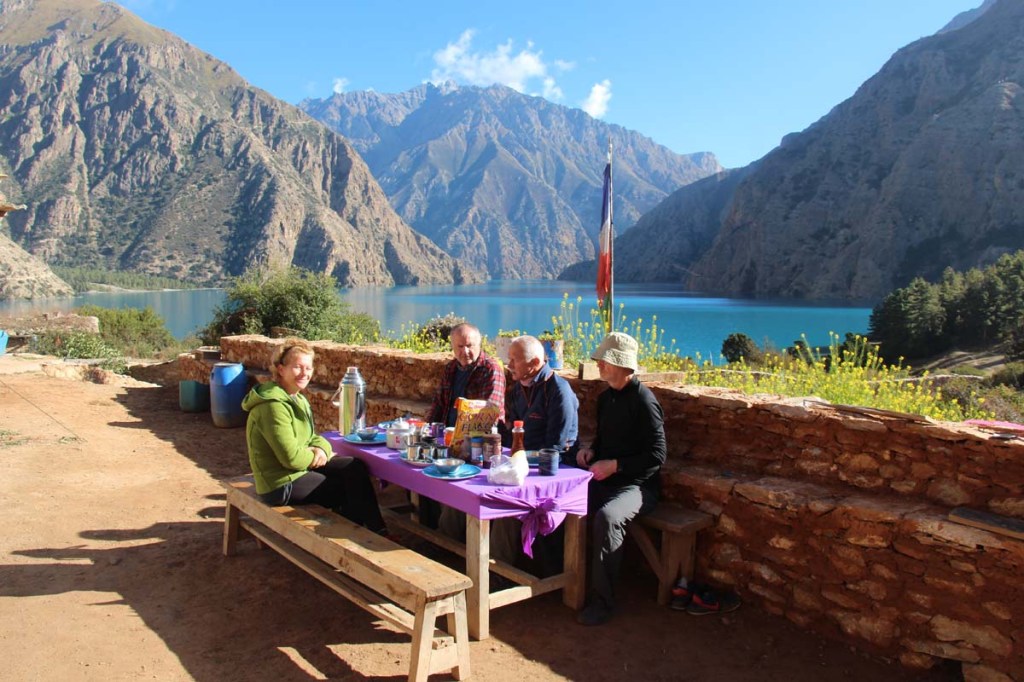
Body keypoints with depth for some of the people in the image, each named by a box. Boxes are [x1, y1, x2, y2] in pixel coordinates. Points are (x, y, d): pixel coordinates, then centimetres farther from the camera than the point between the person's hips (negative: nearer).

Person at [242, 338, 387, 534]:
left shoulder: (296, 398, 8)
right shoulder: (274, 407, -23)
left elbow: (310, 437, 16)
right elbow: (291, 458, -27)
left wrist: (321, 448, -7)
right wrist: (314, 456, -7)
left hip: (300, 466, 9)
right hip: (282, 485, -9)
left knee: (355, 467, -1)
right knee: (351, 490, -4)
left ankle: (376, 530, 5)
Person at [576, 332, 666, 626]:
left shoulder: (643, 401, -14)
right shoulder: (606, 397, 12)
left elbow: (656, 455, -17)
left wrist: (614, 465, -20)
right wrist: (591, 450, 4)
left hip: (637, 485, -8)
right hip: (605, 480, 8)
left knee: (606, 516, -35)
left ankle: (602, 601, -20)